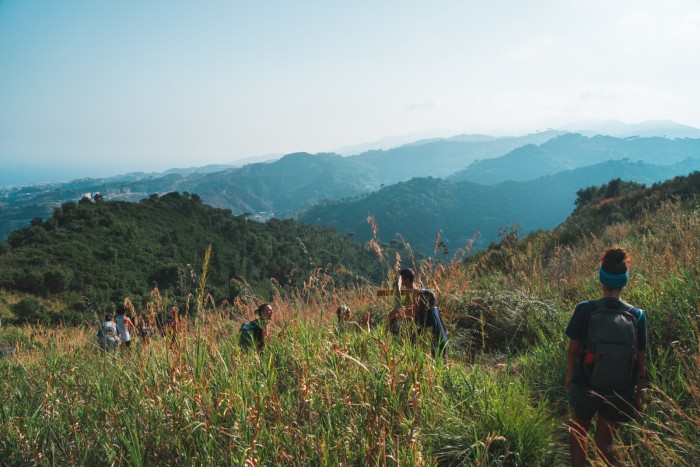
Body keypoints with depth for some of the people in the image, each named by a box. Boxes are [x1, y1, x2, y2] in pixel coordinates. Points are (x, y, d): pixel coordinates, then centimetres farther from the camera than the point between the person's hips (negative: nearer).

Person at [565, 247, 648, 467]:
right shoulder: (637, 316, -11)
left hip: (586, 386, -1)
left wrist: (570, 375, 11)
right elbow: (641, 361, -4)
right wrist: (638, 395, 8)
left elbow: (573, 350, -7)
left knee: (578, 431, 26)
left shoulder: (585, 310, -16)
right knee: (604, 441, 20)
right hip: (621, 392, 1)